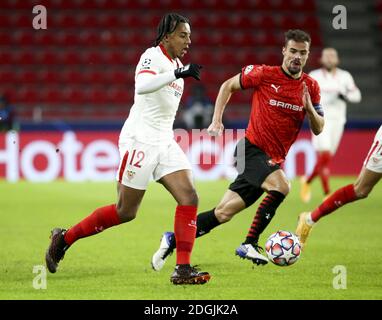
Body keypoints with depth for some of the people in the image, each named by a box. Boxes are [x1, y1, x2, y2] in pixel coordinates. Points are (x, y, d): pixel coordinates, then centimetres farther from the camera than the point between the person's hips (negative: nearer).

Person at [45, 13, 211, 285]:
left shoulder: (176, 64, 16)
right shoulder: (153, 56, -12)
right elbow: (142, 86, -34)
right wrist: (176, 74, -41)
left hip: (164, 141, 8)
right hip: (140, 139, -8)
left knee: (189, 198, -9)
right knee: (126, 212, -2)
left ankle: (183, 270, -9)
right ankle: (64, 238, 15)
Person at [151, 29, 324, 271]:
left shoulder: (311, 87, 4)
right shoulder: (264, 74, -7)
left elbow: (318, 129, 7)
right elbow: (228, 86, 7)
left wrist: (309, 108, -12)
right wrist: (217, 120, -1)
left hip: (274, 160, 5)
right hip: (252, 148, -5)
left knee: (224, 212, 3)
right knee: (281, 185, -32)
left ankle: (174, 239, 18)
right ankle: (250, 244, -19)